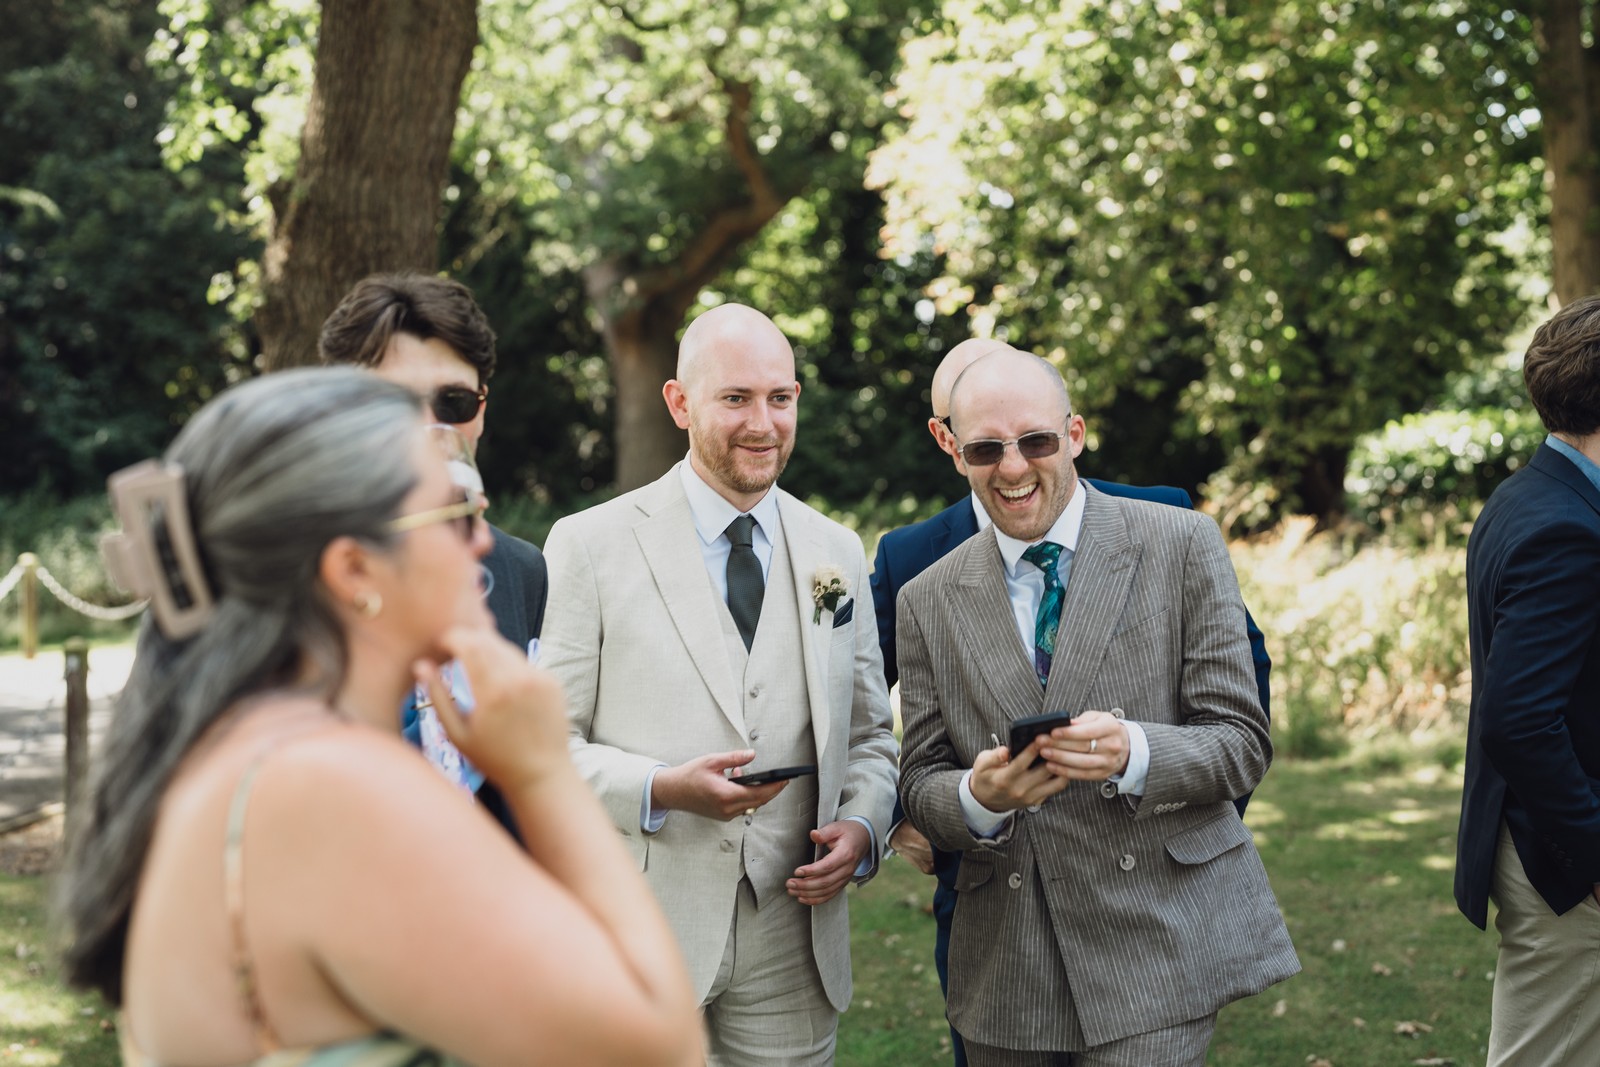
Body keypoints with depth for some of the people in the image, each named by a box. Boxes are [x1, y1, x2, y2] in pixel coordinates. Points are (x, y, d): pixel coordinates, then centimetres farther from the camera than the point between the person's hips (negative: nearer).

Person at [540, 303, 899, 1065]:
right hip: (638, 944, -3)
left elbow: (868, 736, 16)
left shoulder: (838, 554, 10)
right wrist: (661, 789, -20)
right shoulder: (590, 545, -2)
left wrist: (860, 826, -4)